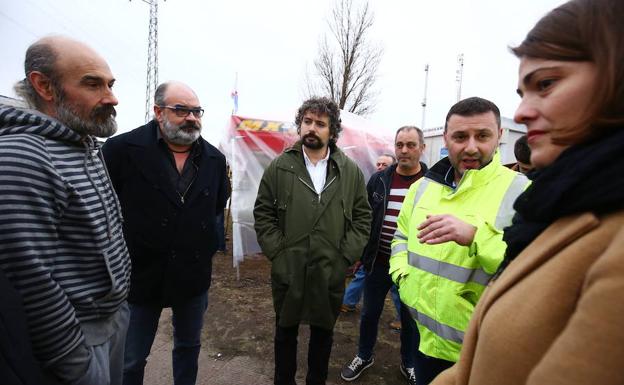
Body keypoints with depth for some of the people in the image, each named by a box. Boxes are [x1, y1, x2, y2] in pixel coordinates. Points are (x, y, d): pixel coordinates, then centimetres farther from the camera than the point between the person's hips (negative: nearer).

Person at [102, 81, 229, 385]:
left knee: (189, 346, 23)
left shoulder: (214, 159, -1)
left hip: (194, 275, 4)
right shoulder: (122, 149, -14)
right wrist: (132, 241, -2)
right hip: (139, 275, -3)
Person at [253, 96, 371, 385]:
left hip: (330, 272, 1)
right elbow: (263, 213, 0)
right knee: (286, 332, 18)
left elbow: (362, 217, 3)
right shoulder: (279, 167, -1)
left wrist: (346, 256, -6)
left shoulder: (351, 171, 1)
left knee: (323, 333, 19)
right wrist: (277, 252, -8)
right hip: (287, 271, 0)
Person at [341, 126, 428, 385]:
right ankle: (364, 356, 41)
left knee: (410, 318, 17)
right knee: (370, 313, 17)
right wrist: (360, 252, 5)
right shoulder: (379, 180, 0)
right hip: (378, 262, 2)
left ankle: (409, 364, 41)